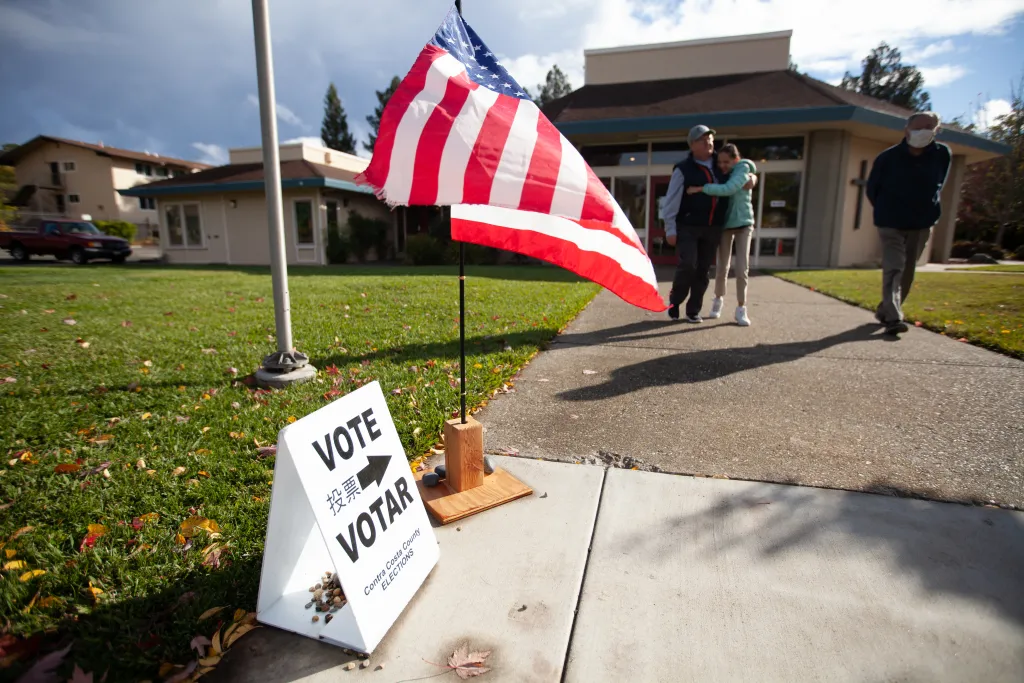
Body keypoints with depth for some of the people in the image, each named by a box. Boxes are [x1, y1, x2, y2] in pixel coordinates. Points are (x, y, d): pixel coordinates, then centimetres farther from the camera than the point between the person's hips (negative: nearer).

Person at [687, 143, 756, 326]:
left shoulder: (744, 168, -14)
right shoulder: (720, 173, 1)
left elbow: (728, 189, -30)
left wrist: (700, 189, -32)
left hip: (743, 223, -3)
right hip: (725, 224, 3)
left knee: (742, 268, -9)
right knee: (722, 267, 4)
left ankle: (741, 309, 2)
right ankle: (718, 299, 26)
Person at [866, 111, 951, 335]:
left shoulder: (943, 155, -1)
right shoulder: (888, 157, -11)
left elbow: (939, 184, 16)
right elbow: (872, 189, 3)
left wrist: (930, 209, 11)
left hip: (922, 224, 4)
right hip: (891, 223, -4)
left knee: (907, 272, 9)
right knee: (894, 269, -15)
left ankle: (885, 311, 24)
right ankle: (893, 318, -22)